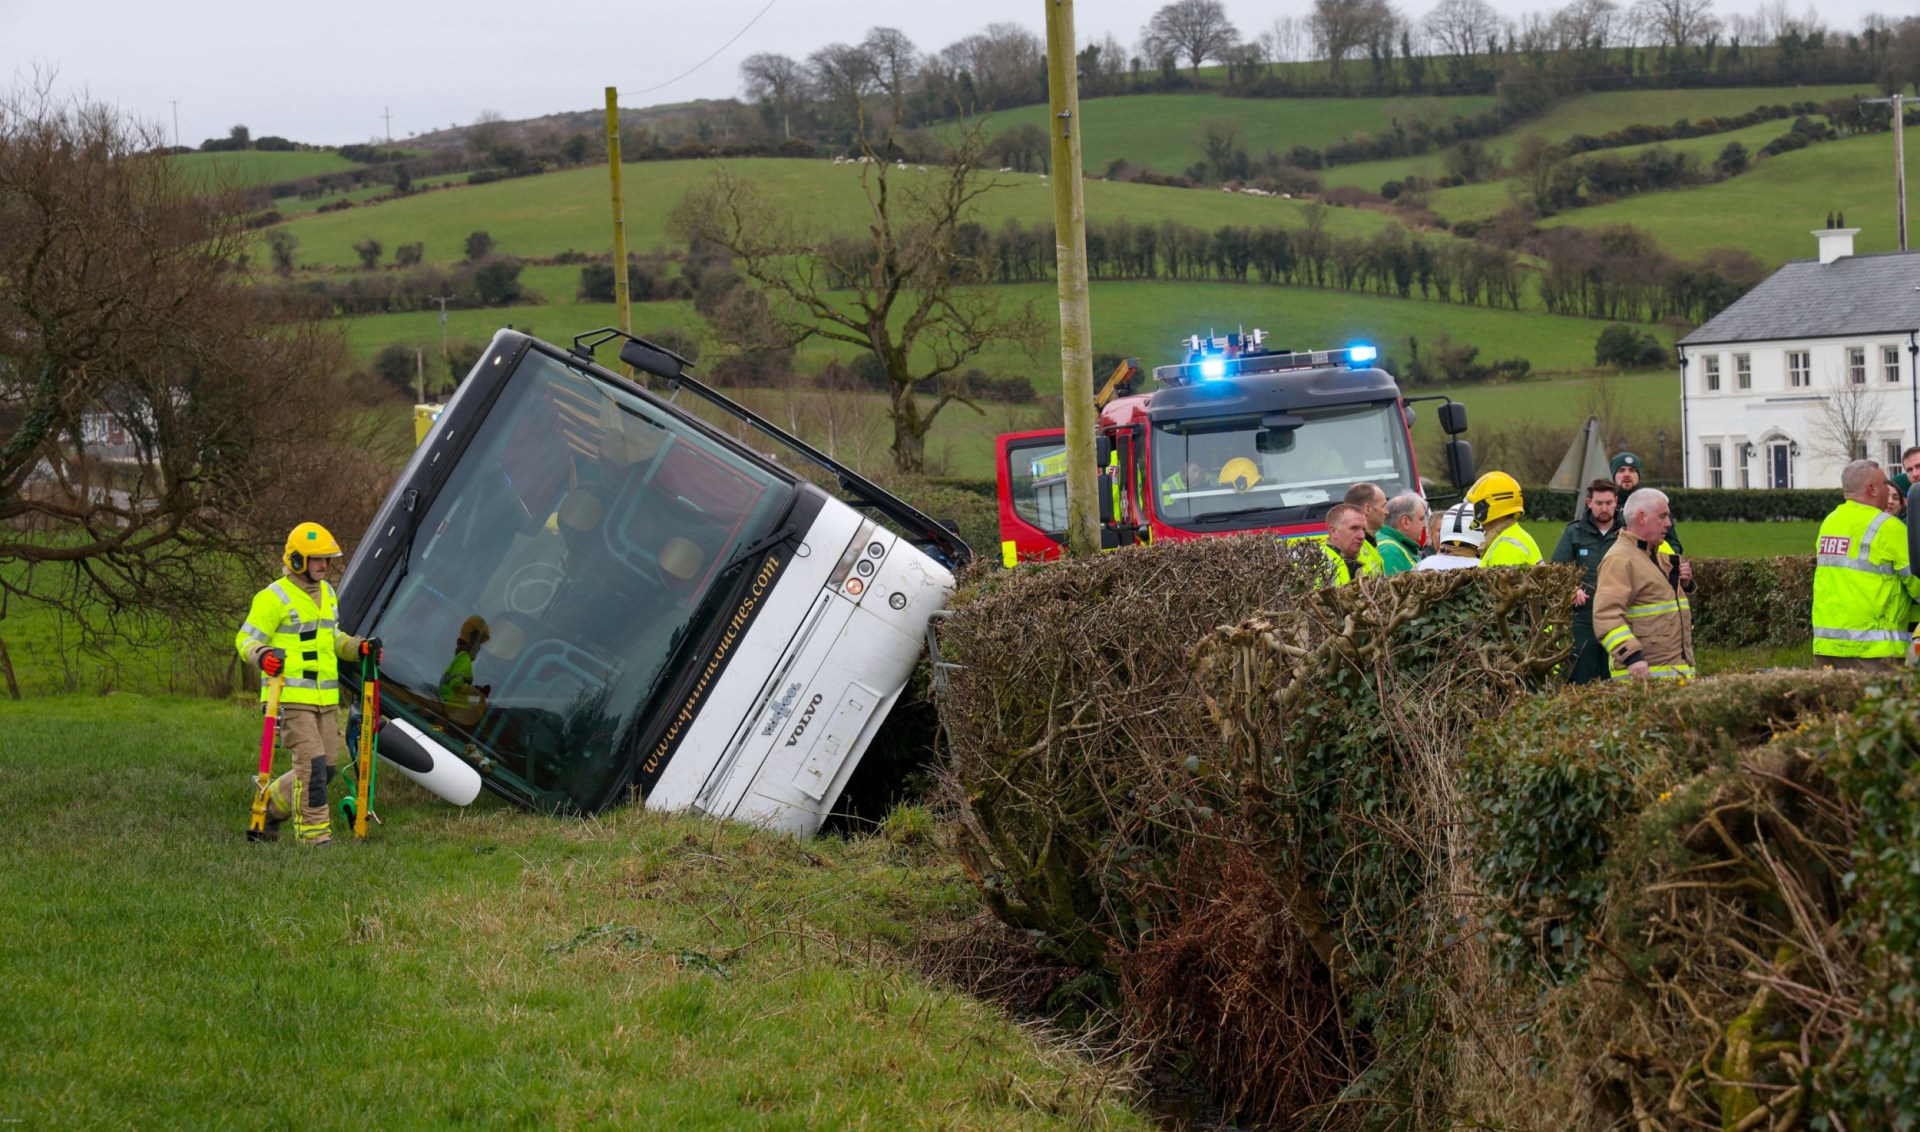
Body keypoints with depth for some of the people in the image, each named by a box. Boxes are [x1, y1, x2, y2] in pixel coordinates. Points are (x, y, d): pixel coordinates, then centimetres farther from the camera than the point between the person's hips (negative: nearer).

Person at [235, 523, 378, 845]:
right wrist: (262, 655, -29)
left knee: (325, 769, 9)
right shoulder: (274, 598, -9)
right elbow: (246, 640, -8)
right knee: (311, 764, -14)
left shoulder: (326, 593, 18)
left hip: (326, 698, 8)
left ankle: (273, 803, 30)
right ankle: (313, 832, -5)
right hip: (290, 696, -8)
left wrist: (359, 647, 13)